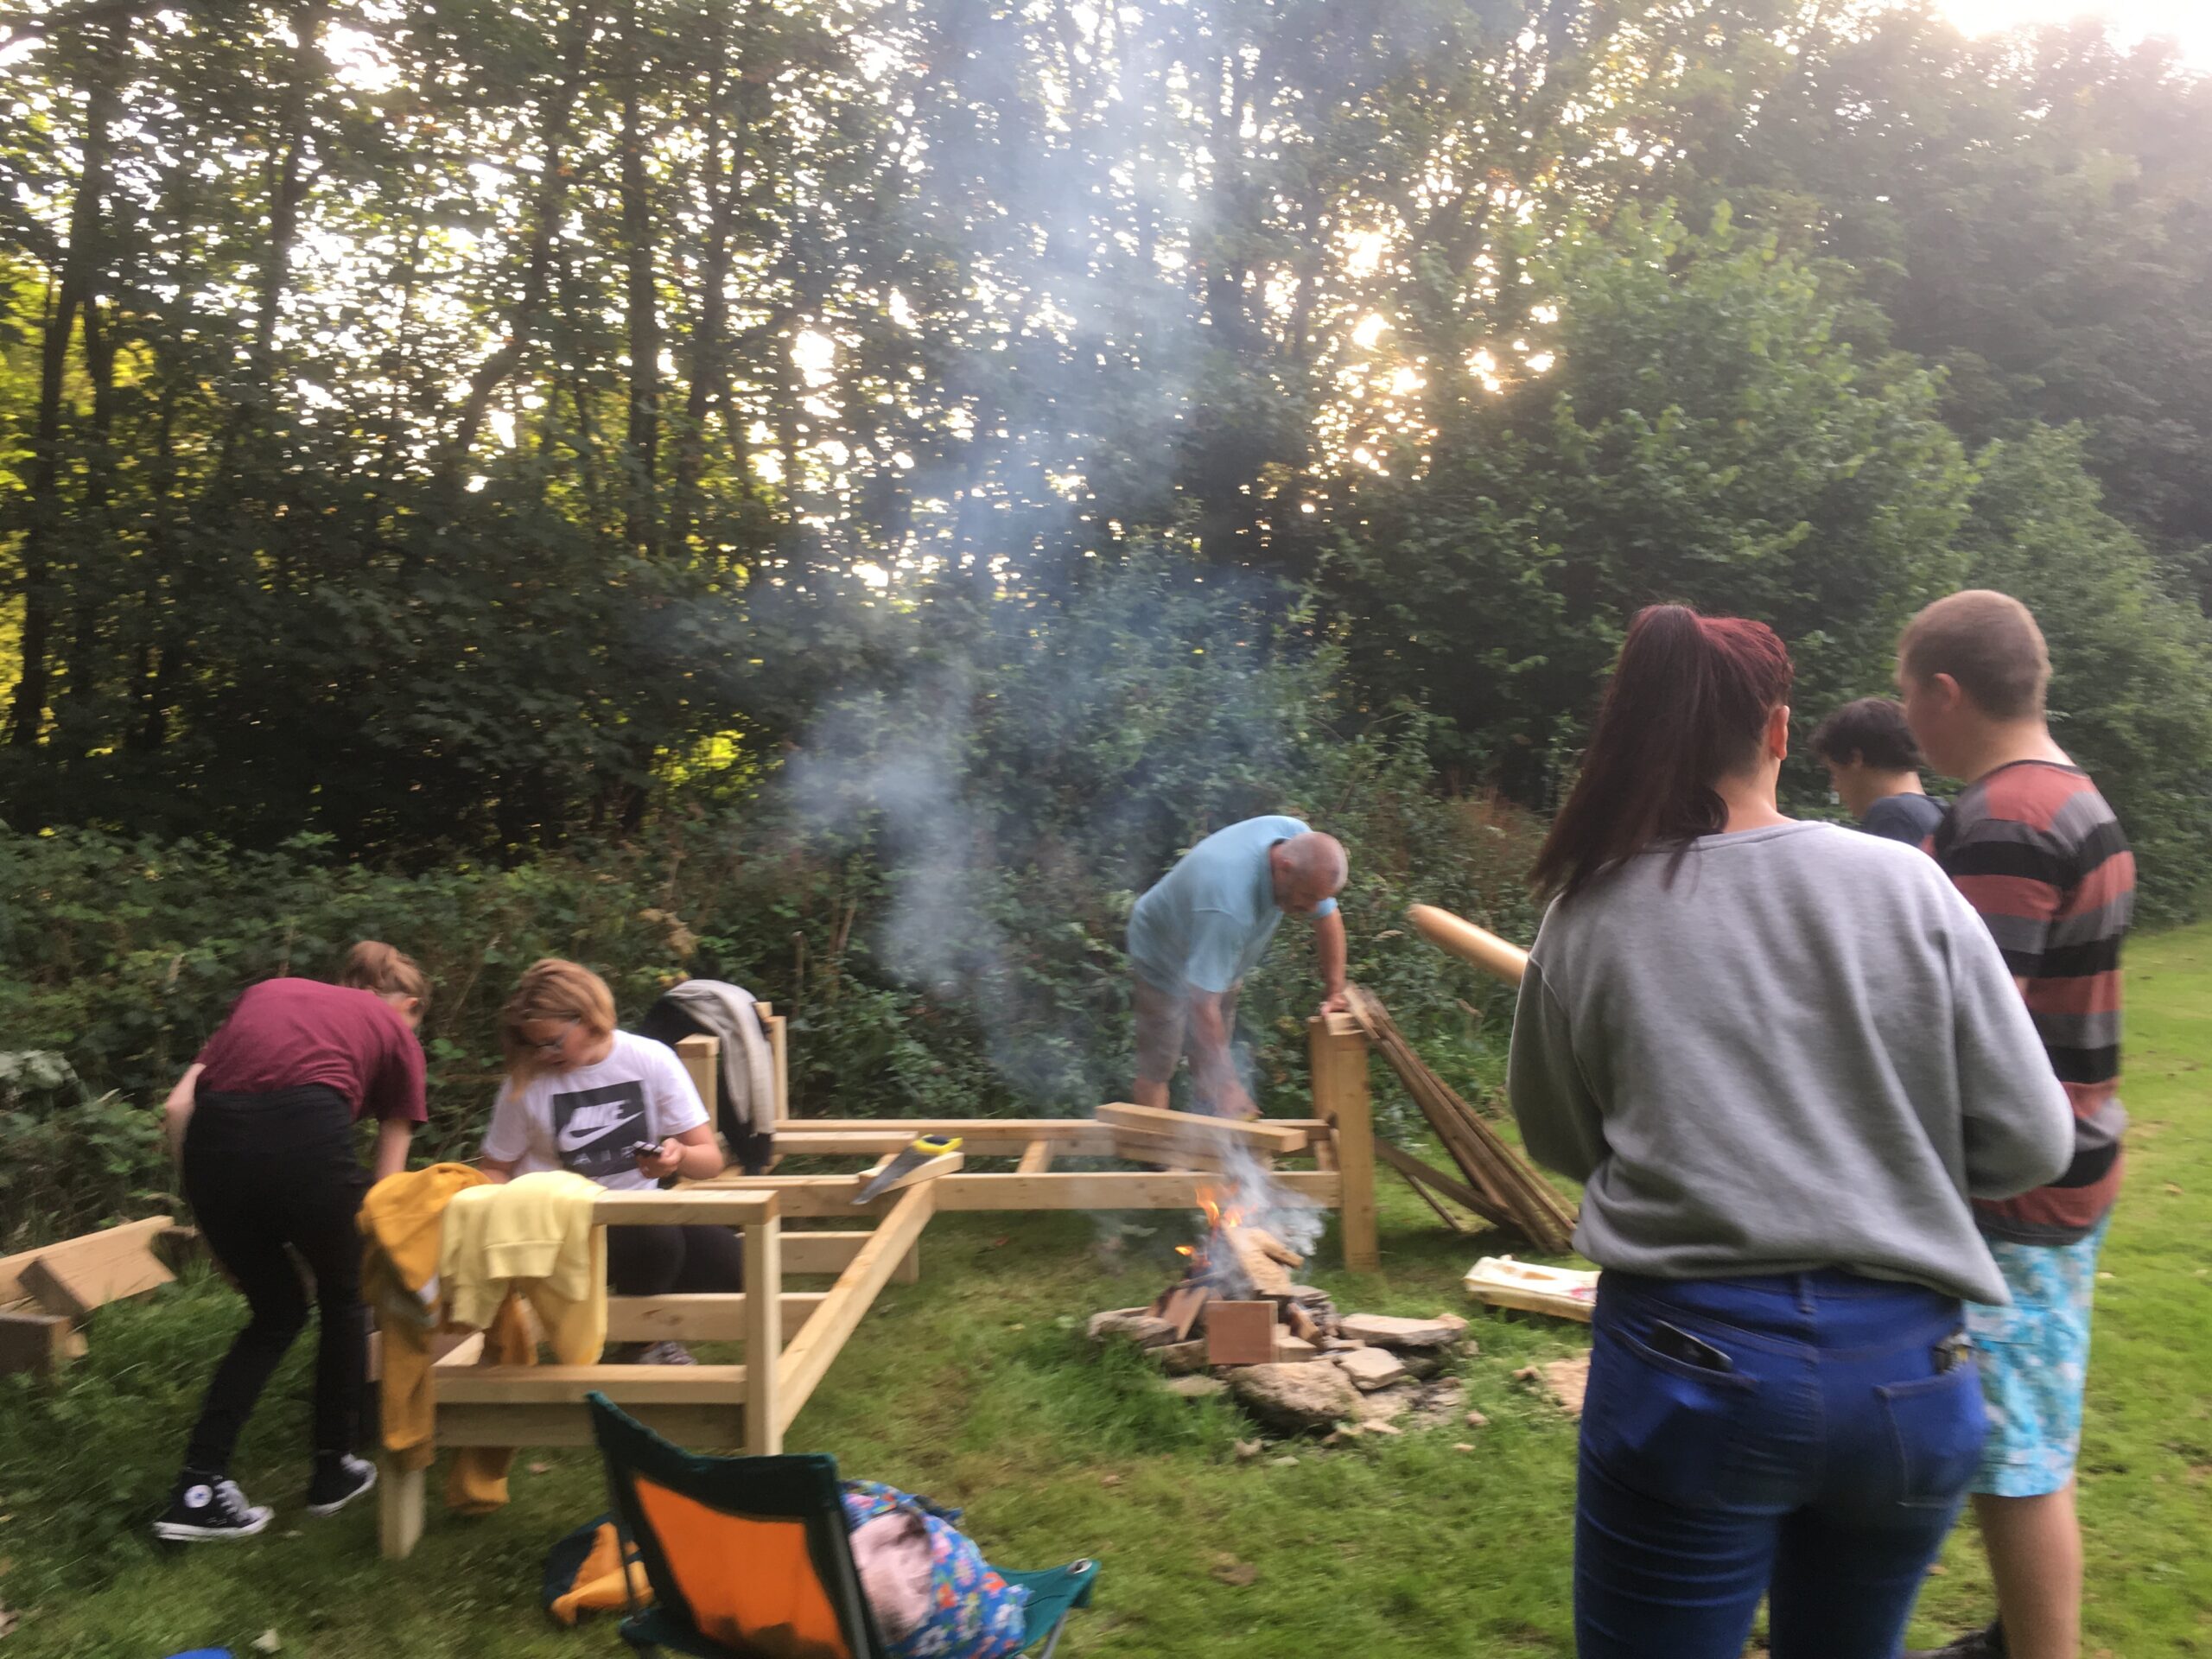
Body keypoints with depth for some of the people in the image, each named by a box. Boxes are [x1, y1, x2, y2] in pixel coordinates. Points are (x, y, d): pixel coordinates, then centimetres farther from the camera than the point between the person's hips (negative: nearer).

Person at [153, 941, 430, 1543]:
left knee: (275, 1312, 26)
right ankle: (333, 1471, 34)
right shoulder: (395, 1031, 23)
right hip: (308, 1137, -3)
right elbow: (386, 1180, 21)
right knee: (344, 1301, 25)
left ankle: (197, 1491, 19)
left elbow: (177, 1106, 18)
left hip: (215, 1137, 4)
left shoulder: (265, 993, 32)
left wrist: (207, 1205, 25)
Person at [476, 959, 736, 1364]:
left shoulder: (651, 1060, -5)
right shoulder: (526, 1083, -5)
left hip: (642, 1210, 3)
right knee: (657, 1242, -33)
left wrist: (680, 1156, -29)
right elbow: (494, 1170, 7)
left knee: (731, 1266, -21)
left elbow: (710, 1160, -4)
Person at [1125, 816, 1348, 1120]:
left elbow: (1327, 916, -7)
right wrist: (1227, 1085, -42)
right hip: (1165, 955, -7)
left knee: (1210, 1061, 14)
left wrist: (1335, 991, -5)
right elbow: (1203, 1004, -44)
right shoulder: (1226, 907, -46)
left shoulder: (1300, 842, -25)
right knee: (1158, 1067, -5)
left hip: (1224, 958, 7)